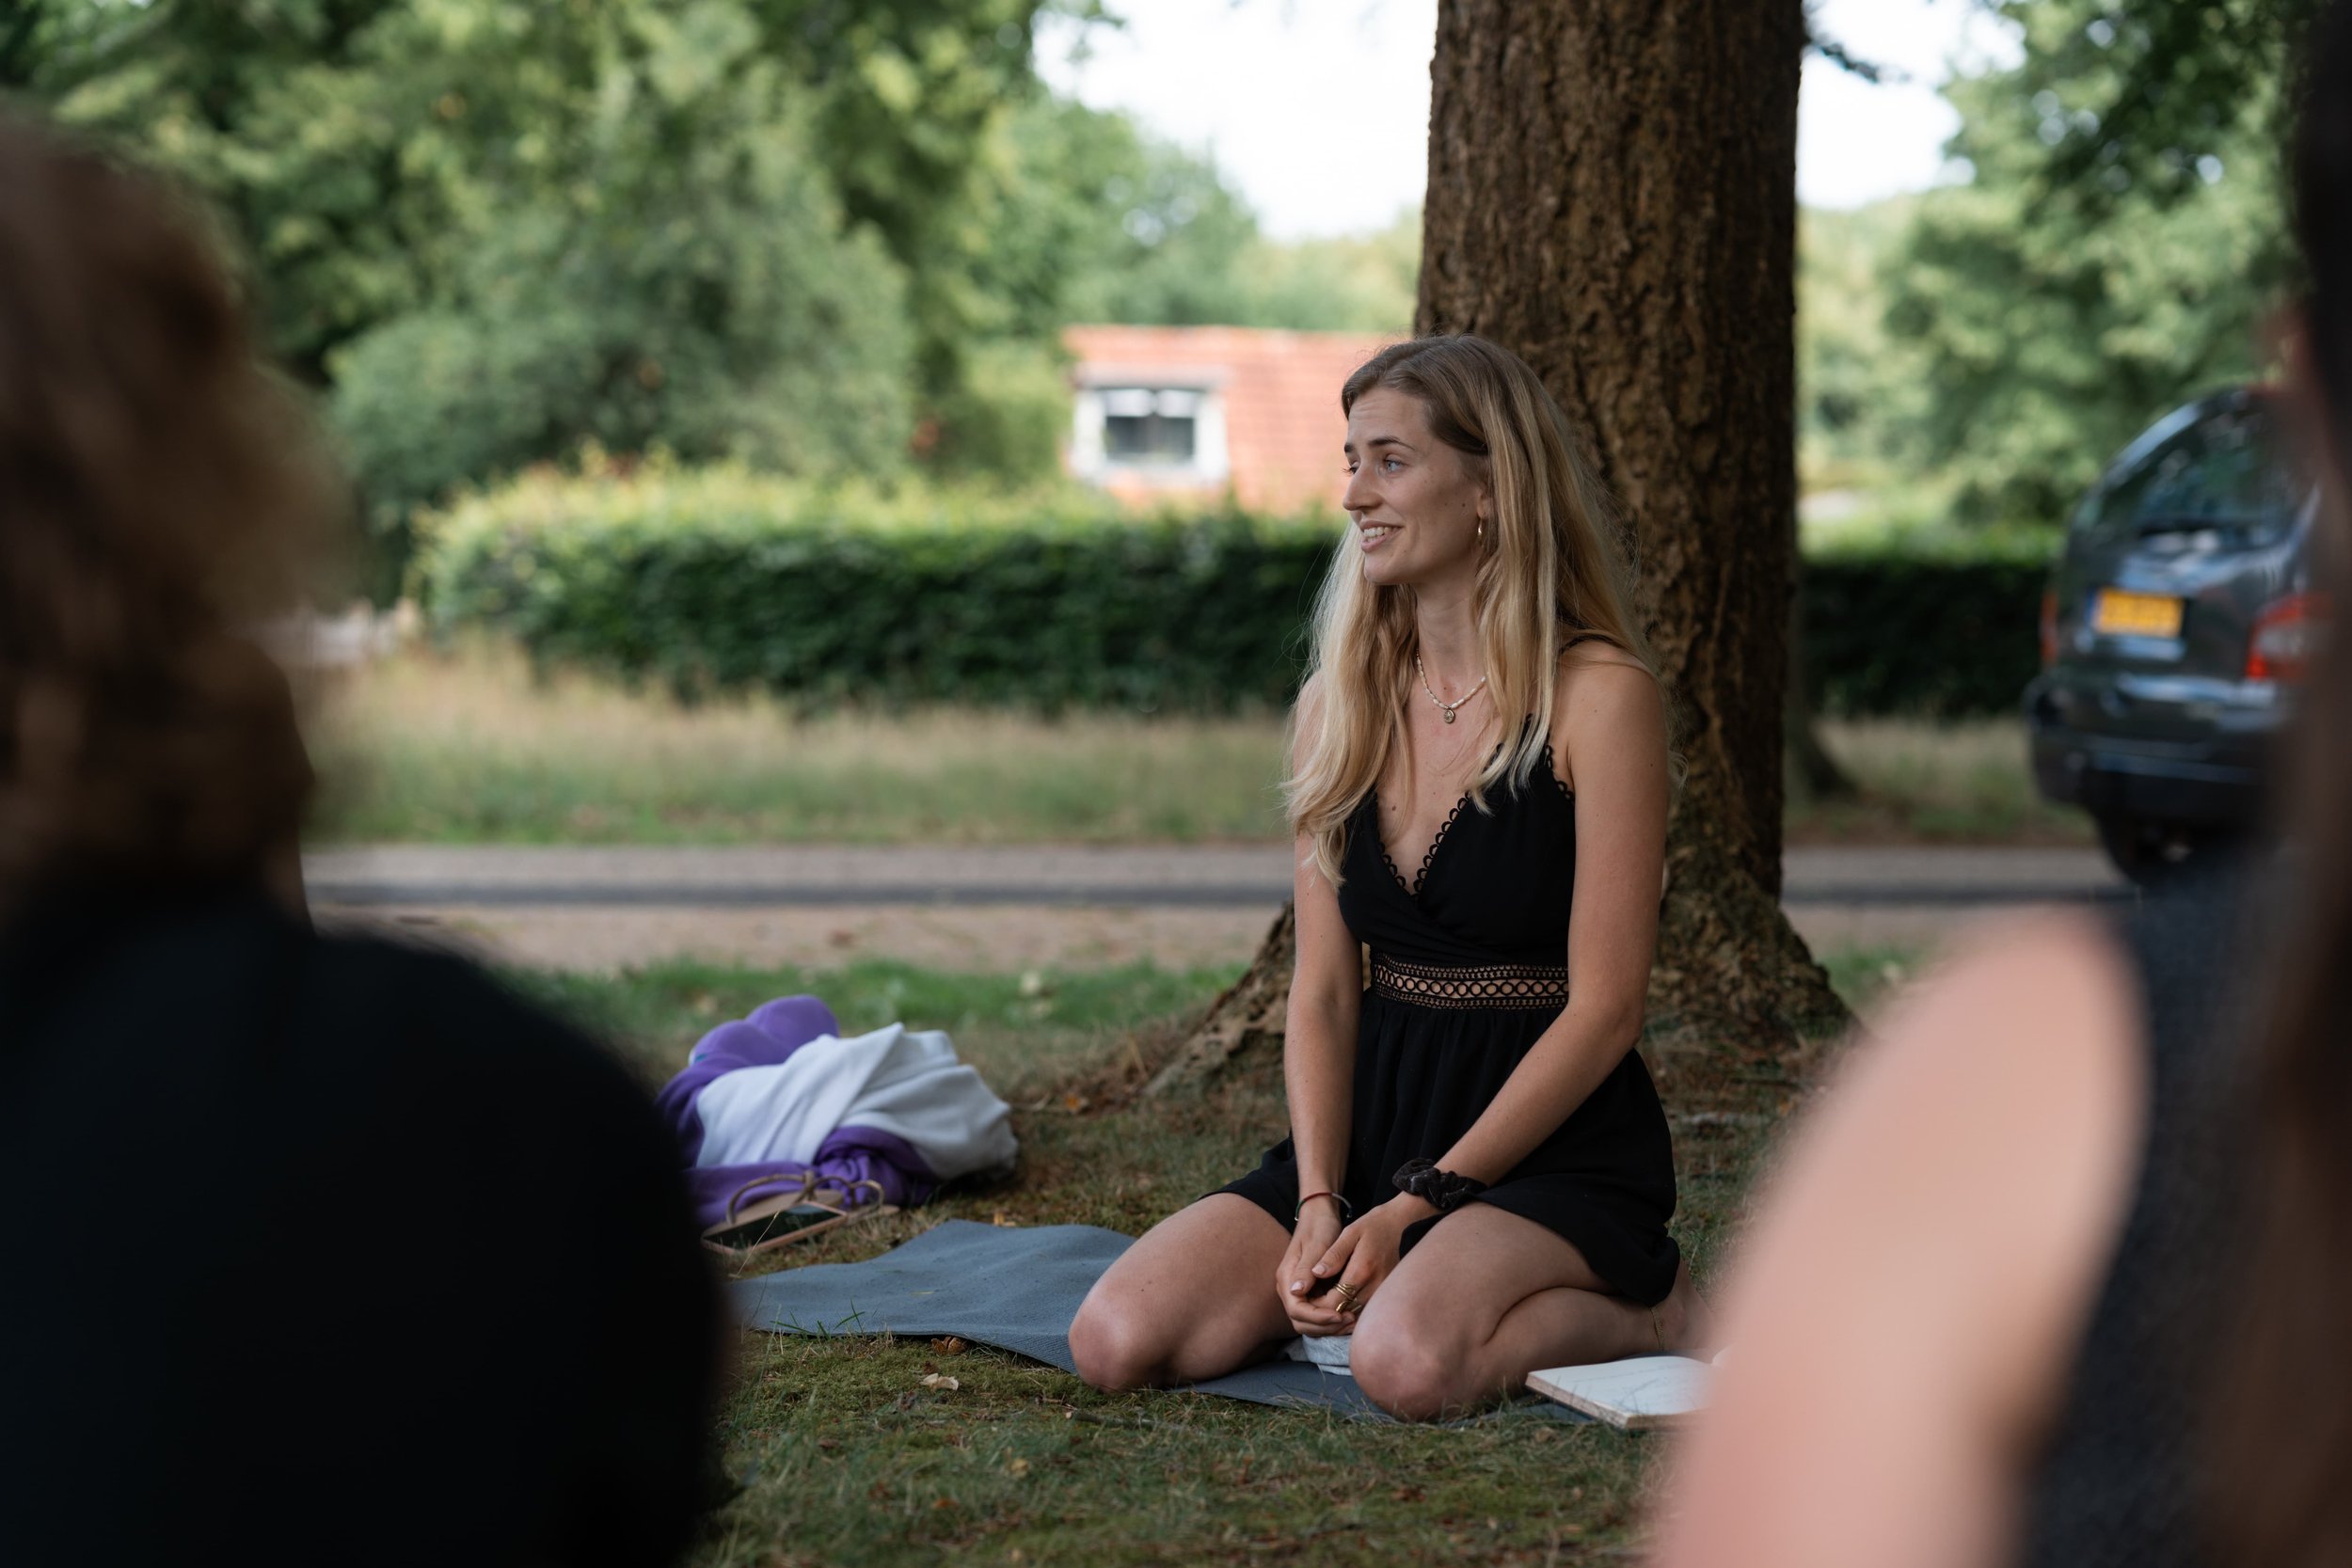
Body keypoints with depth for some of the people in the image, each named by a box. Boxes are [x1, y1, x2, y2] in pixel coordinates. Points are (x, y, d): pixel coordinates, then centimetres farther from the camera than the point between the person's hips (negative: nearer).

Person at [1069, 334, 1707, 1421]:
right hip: (1380, 1119, 5)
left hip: (1561, 1148, -5)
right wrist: (1319, 1206, -9)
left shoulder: (1597, 695, -10)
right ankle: (1377, 1276, 8)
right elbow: (1322, 990, 7)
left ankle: (1636, 1309, -4)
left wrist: (1414, 1208, -15)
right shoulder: (1338, 704, 8)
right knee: (1117, 1343, -15)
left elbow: (1602, 1011, -12)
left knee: (1405, 1364, -34)